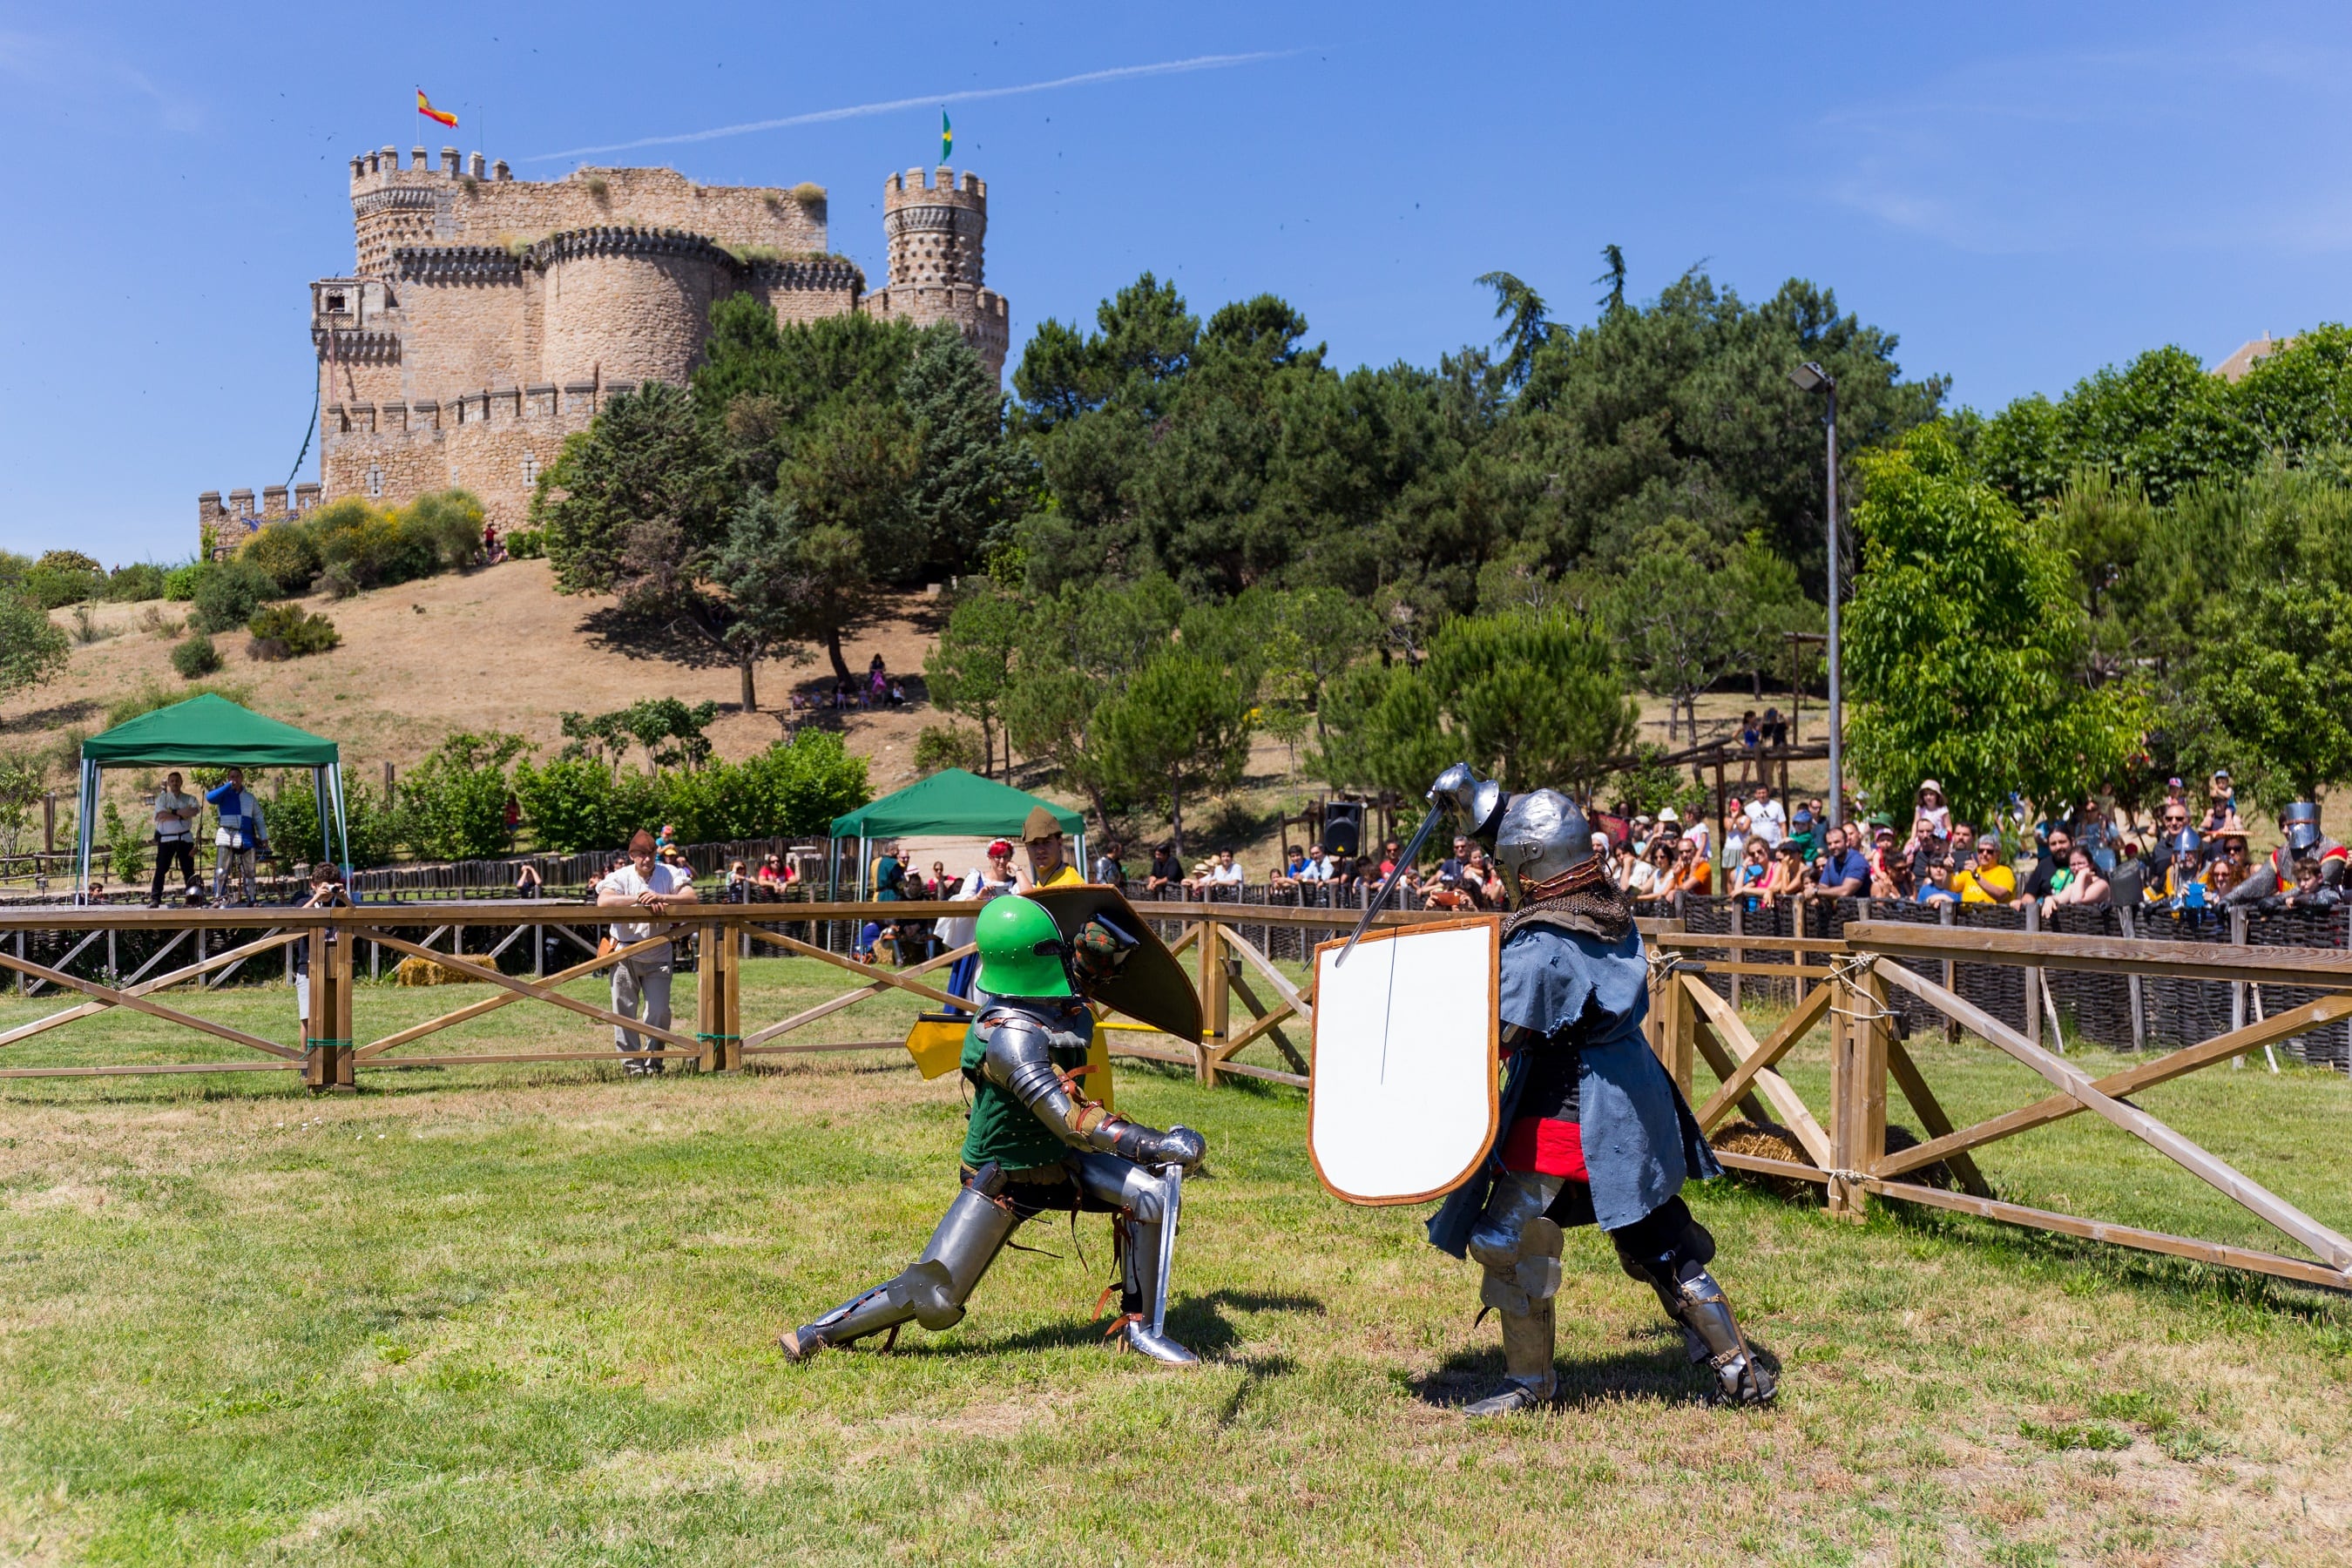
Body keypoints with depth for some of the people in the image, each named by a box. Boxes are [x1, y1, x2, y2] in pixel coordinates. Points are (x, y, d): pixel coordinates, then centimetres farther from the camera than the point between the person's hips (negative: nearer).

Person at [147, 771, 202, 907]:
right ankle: (155, 899, -3)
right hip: (166, 838, -1)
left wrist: (173, 812, -12)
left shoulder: (189, 799, 9)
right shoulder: (162, 798, 6)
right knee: (161, 869, -3)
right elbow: (161, 815, -12)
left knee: (188, 869, 3)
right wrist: (182, 815, -10)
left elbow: (195, 810, -13)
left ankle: (193, 897, 6)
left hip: (185, 838, 1)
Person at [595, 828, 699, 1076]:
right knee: (624, 1011, 2)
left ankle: (654, 1062, 13)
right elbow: (603, 901, -21)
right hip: (625, 955, -1)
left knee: (659, 1011, -2)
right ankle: (633, 1063, 11)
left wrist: (660, 897, -25)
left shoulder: (668, 874, 1)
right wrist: (641, 900, -26)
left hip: (657, 955, 1)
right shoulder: (621, 877, -3)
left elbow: (693, 898, -12)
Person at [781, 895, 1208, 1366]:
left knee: (1148, 1190, -14)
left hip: (1060, 1162, 8)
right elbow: (1072, 1123, -37)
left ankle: (1140, 1328, 1)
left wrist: (1095, 945, -3)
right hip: (1002, 1180, -7)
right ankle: (813, 1336, 14)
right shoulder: (1013, 1036, -32)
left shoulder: (1062, 1004, -7)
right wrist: (1158, 1144, -40)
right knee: (932, 1299, -6)